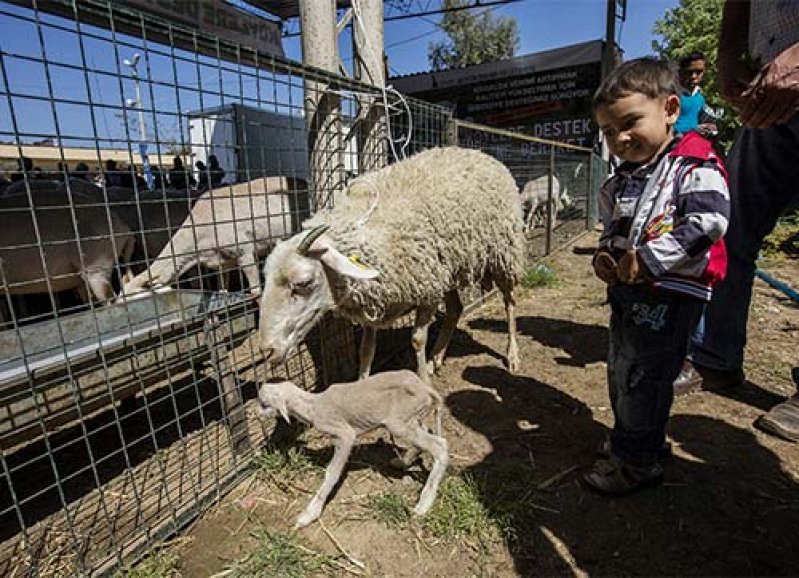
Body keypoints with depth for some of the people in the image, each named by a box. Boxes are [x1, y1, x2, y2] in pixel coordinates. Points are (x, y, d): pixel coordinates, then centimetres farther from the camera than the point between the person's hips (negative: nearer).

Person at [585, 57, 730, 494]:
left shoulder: (693, 164, -10)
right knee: (620, 371, 18)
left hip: (671, 291, -8)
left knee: (642, 376, -1)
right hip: (626, 290, 8)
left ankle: (637, 461, 18)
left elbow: (709, 221, -21)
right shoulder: (622, 181, 13)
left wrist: (649, 258, -23)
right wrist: (604, 254, 2)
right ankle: (629, 438, 38)